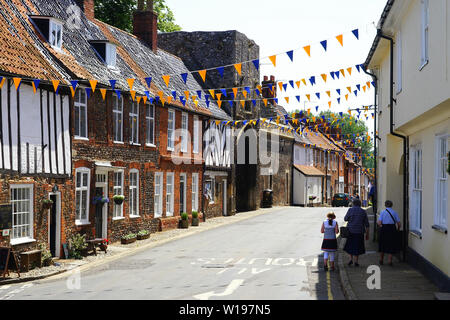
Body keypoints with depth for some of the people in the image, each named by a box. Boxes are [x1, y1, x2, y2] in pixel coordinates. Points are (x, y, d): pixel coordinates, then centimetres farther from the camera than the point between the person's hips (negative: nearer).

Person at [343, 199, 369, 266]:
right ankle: (356, 261, 9)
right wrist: (367, 234, 7)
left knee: (350, 245, 17)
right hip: (359, 232, 1)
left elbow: (345, 219, 4)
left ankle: (351, 259, 6)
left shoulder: (350, 210, -7)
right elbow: (367, 224, 1)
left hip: (350, 231, -1)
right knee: (357, 246, 12)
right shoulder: (363, 211, -1)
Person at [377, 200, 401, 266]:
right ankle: (389, 260, 4)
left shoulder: (382, 212, -3)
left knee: (383, 245, 14)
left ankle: (381, 260, 24)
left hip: (384, 229, 0)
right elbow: (399, 224, -2)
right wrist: (398, 229, 15)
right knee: (391, 245, 8)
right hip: (392, 228, 0)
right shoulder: (394, 212, -1)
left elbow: (379, 222, -11)